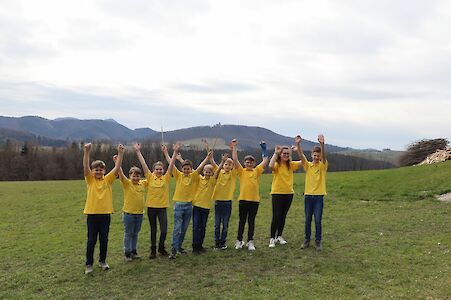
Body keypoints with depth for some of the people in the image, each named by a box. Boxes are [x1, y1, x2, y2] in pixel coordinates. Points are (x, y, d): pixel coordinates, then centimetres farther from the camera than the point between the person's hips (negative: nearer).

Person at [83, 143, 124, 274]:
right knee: (91, 240, 5)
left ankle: (102, 261, 28)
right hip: (92, 214, -2)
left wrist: (120, 153, -17)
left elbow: (117, 167, -5)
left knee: (104, 240, 11)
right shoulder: (90, 179, 0)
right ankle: (89, 264, 18)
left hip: (105, 214, 2)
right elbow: (85, 167, -15)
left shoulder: (108, 179, 4)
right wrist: (86, 152, -30)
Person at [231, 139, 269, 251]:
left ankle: (250, 241, 16)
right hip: (243, 199, -1)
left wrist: (264, 148, 3)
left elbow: (265, 160, 6)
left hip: (255, 200, 1)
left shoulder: (257, 170, 7)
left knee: (251, 221, 9)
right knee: (242, 221, 9)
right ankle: (239, 240, 20)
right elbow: (235, 160, -6)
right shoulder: (241, 171, 2)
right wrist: (234, 146, -7)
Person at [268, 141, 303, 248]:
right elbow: (270, 166, -32)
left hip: (289, 193, 5)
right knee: (276, 216, -4)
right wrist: (275, 153, -24)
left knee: (283, 216, 13)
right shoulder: (277, 164, -8)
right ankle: (272, 238, 6)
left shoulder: (291, 165, 6)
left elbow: (303, 161, -5)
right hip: (277, 193, -5)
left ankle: (279, 236, 26)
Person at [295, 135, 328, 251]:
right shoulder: (308, 165, 4)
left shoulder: (323, 165, -1)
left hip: (319, 196, -2)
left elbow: (324, 156, -21)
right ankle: (306, 240, 21)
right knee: (308, 220, 10)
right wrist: (298, 144, -31)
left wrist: (322, 144, -41)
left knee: (318, 220, 0)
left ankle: (318, 241, 14)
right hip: (308, 195, 2)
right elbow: (301, 155, -13)